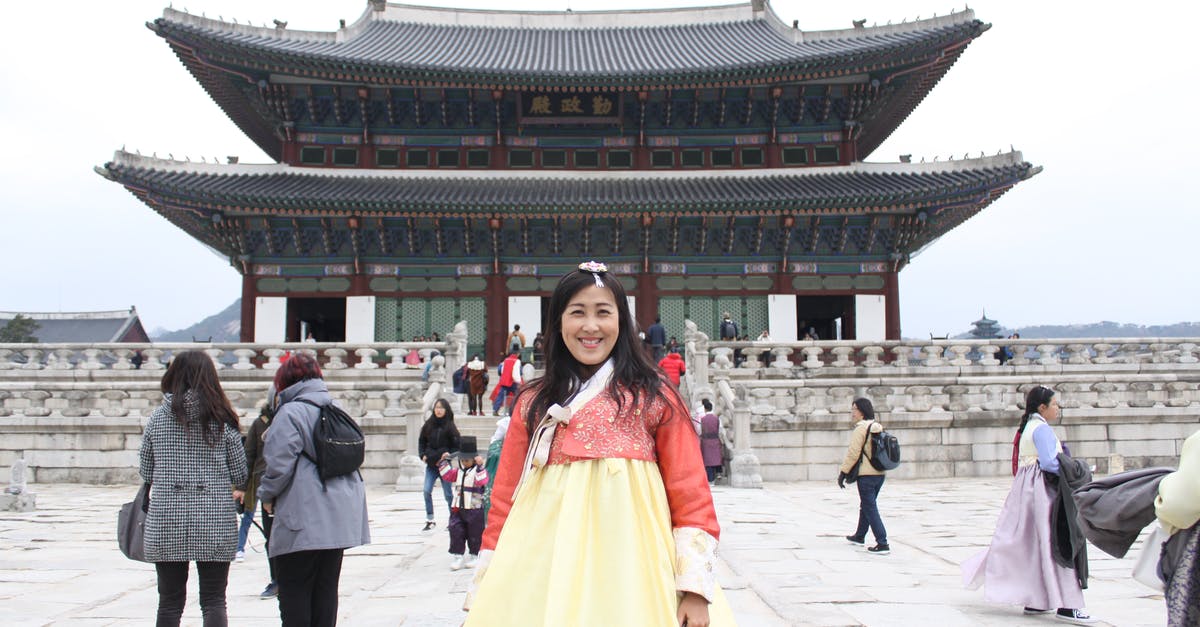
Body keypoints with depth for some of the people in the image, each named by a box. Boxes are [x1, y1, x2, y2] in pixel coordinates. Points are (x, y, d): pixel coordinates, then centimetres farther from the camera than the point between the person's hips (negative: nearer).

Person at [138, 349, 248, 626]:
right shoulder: (222, 418, -3)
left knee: (170, 602, 12)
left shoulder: (157, 417, 1)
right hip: (215, 522, -1)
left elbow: (145, 471, 7)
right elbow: (240, 474, 0)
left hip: (166, 520, 1)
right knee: (214, 600, 5)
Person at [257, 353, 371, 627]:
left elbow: (279, 464, -14)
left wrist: (267, 496, 3)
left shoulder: (290, 413, -10)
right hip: (340, 517, 7)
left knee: (294, 592, 1)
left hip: (304, 521, -7)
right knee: (327, 589, 12)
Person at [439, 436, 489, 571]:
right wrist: (444, 461, 4)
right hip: (458, 508, 6)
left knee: (474, 534, 6)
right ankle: (457, 557, 10)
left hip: (474, 509, -6)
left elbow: (482, 481, -28)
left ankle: (475, 557, 21)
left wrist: (480, 466, -36)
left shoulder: (479, 470, -11)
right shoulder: (459, 470, 10)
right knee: (456, 532, 4)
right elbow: (447, 475, 13)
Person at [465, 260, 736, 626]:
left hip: (630, 562, -2)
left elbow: (690, 494, -1)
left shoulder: (655, 398, 4)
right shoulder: (533, 404, 11)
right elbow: (505, 498, 9)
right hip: (547, 563, 2)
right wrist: (488, 590, 5)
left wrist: (696, 587, -9)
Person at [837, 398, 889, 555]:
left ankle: (882, 544, -12)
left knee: (870, 508, -6)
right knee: (866, 505, 22)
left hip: (866, 474, -9)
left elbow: (853, 453, -16)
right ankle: (859, 536, 38)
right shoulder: (878, 427, 11)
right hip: (880, 473, 9)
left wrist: (843, 472, -10)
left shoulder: (861, 428, -13)